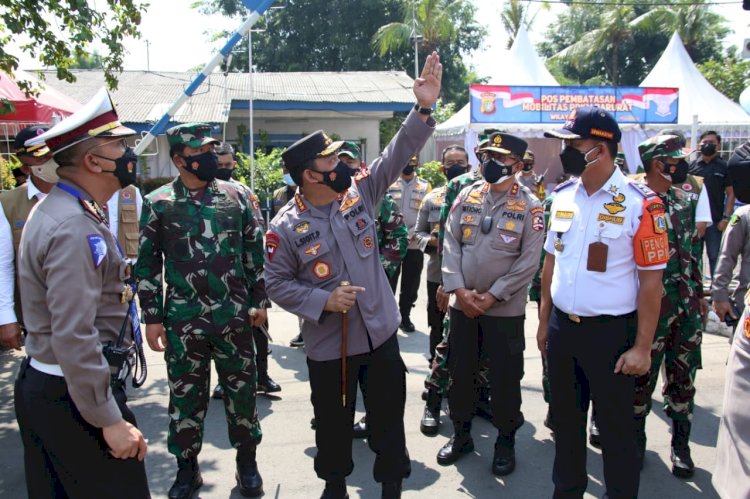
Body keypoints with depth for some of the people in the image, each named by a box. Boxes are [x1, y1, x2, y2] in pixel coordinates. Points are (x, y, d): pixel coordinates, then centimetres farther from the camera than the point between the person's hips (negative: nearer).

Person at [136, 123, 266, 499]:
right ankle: (187, 468, 31)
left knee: (241, 390, 12)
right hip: (183, 319, -1)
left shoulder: (236, 195, 2)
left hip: (234, 316, 1)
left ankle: (247, 462, 32)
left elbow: (254, 252, 6)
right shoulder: (157, 203, -2)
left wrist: (258, 301, 4)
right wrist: (152, 318, -2)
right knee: (185, 396, 12)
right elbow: (147, 265, 1)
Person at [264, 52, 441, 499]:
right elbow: (277, 283, -8)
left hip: (381, 333, 3)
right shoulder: (287, 227, -12)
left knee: (389, 418, 14)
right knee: (334, 423, 17)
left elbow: (398, 154, -8)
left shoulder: (359, 192, -3)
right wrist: (324, 300, -20)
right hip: (328, 345, -2)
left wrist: (424, 109, -20)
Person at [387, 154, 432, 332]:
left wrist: (412, 233, -14)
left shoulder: (425, 186, 7)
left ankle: (405, 317, 23)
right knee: (388, 282, 4)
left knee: (411, 285, 8)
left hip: (415, 244, 1)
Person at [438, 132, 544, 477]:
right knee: (459, 371, 13)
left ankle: (506, 441, 26)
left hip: (505, 308, -3)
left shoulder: (530, 205, -6)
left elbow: (529, 260, -11)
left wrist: (492, 296, -15)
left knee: (505, 378, 7)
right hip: (462, 304, 4)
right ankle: (461, 434, 31)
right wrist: (459, 290, -10)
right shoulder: (466, 196, 5)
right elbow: (451, 244, 1)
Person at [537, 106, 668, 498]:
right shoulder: (563, 196, 3)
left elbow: (651, 281, -12)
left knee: (616, 428, 9)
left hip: (611, 332, -6)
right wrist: (544, 322, 13)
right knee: (565, 419, 20)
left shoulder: (640, 204, -15)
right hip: (562, 327, 6)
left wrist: (642, 347, -12)